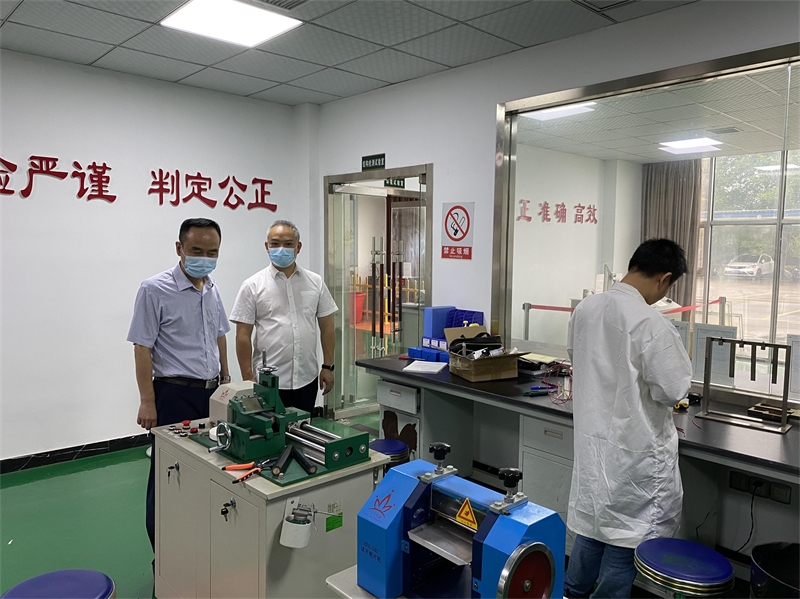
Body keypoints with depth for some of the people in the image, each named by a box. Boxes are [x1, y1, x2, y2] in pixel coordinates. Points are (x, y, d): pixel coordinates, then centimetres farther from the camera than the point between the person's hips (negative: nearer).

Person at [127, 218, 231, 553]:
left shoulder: (212, 289, 8)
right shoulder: (155, 290, -12)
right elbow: (142, 348, -12)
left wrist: (226, 380, 17)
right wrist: (147, 401, -14)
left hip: (213, 391, 6)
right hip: (175, 395, -6)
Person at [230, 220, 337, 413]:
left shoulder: (315, 282, 5)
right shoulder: (253, 286, -4)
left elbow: (326, 327, 8)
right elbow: (243, 336, -5)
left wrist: (328, 366, 4)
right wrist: (248, 378, -8)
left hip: (307, 379, 3)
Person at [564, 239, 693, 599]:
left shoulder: (585, 309, -3)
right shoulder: (650, 324, -24)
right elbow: (672, 391, -18)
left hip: (591, 435, 7)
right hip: (634, 446, -7)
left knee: (593, 517, 23)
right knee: (630, 529, 12)